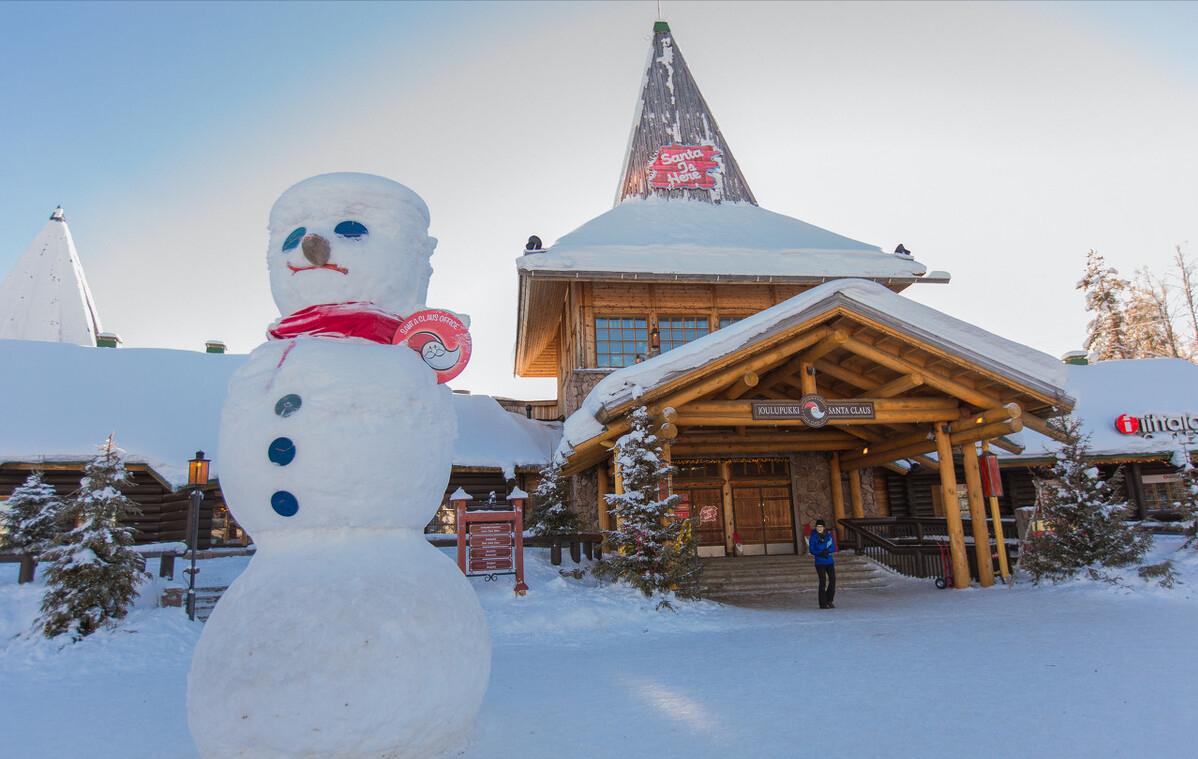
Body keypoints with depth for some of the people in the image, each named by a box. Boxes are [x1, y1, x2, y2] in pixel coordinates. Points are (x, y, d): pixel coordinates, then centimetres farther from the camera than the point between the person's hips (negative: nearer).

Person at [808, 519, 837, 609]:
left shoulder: (829, 535, 0)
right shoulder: (814, 537, -8)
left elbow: (834, 548, 0)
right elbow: (811, 550, -7)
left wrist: (827, 551, -20)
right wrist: (820, 553, -23)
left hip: (830, 561, 4)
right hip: (820, 562, -4)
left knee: (832, 580, 4)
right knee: (823, 582, -5)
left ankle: (829, 601, 22)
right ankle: (823, 604, 4)